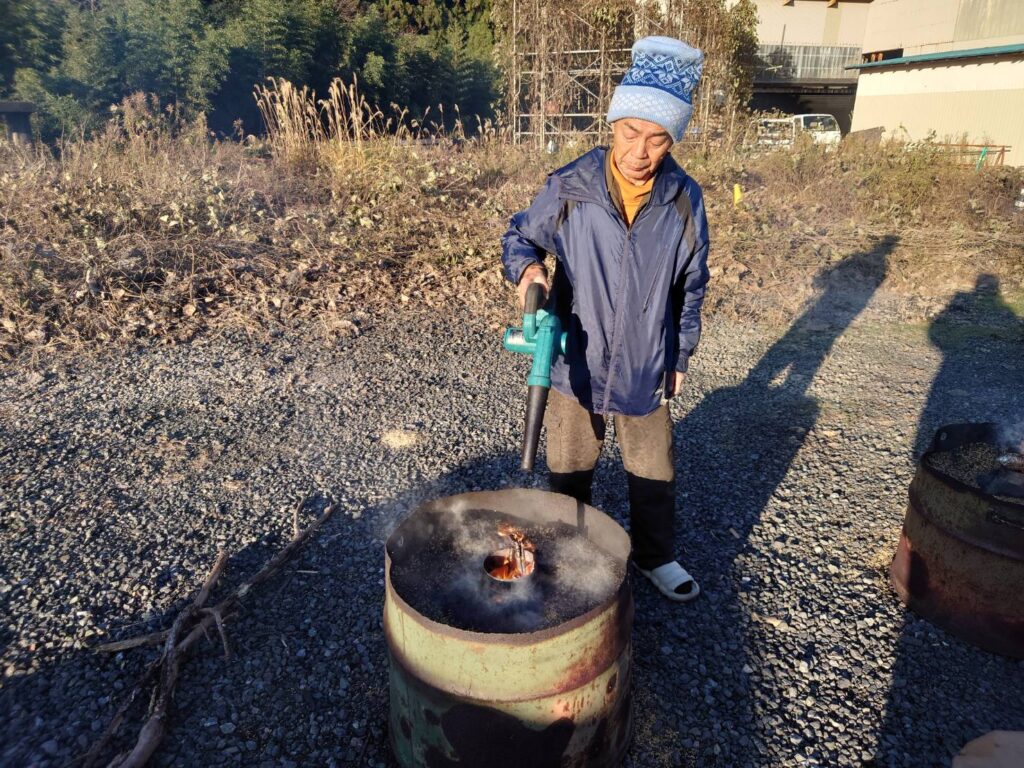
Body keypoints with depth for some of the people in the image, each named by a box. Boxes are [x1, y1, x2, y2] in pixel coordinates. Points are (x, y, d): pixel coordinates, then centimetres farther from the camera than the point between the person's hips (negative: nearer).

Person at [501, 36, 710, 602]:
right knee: (570, 469, 18)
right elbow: (519, 235, 2)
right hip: (575, 361, -1)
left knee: (653, 471, 17)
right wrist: (526, 266, -21)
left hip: (645, 367, 1)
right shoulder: (569, 189, -14)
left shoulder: (684, 201, -8)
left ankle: (655, 556, 42)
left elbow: (691, 285, 4)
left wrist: (681, 354, 7)